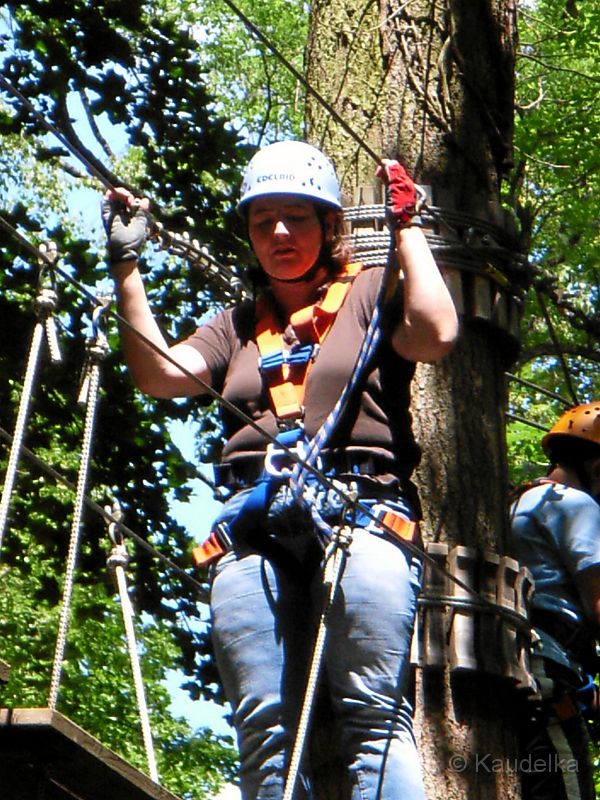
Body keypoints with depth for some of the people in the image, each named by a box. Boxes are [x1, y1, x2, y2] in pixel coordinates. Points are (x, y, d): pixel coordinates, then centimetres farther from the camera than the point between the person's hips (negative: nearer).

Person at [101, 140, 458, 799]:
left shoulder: (369, 294, 16)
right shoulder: (237, 325, 27)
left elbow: (435, 334, -5)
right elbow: (160, 374, 11)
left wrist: (405, 228, 5)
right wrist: (126, 264, 10)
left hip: (357, 514, -4)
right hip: (255, 528, 4)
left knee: (372, 716, -13)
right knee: (266, 732, -4)